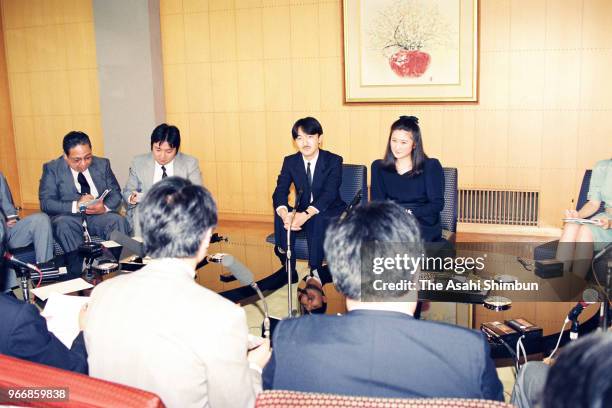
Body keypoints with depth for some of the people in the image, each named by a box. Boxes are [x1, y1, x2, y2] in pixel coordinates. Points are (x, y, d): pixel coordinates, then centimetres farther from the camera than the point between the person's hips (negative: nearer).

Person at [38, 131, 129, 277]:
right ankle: (80, 275, -36)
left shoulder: (103, 164, 8)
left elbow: (116, 193, 8)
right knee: (63, 224, -35)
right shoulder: (52, 168, 0)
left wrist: (105, 207, -17)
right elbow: (46, 203, -8)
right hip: (69, 218, -2)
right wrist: (76, 206, -25)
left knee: (118, 220, -29)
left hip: (99, 216, 2)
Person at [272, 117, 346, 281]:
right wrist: (285, 214, -37)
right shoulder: (290, 161, -1)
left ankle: (315, 271, -24)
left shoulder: (334, 161, -11)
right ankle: (288, 270, -18)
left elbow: (329, 193, -25)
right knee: (280, 216, -27)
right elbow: (280, 192, -12)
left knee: (317, 220, -37)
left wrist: (306, 215, -43)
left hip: (329, 213, -3)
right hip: (302, 213, 3)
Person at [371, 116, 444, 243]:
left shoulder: (431, 166, 6)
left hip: (424, 225, -2)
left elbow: (437, 204, -1)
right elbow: (377, 203, 5)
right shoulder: (378, 167, 14)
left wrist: (408, 213, -16)